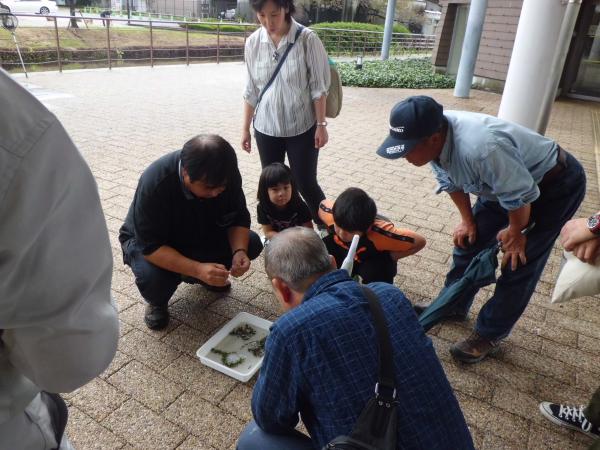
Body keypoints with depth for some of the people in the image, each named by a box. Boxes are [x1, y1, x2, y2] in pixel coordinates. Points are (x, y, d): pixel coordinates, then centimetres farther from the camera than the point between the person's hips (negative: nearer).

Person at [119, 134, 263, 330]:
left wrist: (239, 251, -33)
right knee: (152, 278, -36)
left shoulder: (226, 175, -23)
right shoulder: (154, 182, -36)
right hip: (147, 241, -4)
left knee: (252, 243, -15)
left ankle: (208, 277, 13)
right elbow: (150, 245, -34)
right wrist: (197, 269, -46)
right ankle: (157, 302, 2)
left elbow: (239, 219, -13)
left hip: (200, 235, 4)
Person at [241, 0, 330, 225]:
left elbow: (318, 86, -7)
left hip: (302, 127, -3)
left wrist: (321, 124, -8)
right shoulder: (253, 42, -1)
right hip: (266, 127, 3)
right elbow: (251, 90, 5)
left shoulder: (307, 39, -11)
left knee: (306, 184, 2)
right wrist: (245, 127, 7)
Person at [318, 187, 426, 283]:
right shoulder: (332, 213, -33)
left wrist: (389, 258, -23)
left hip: (374, 258, -3)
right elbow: (323, 204, -7)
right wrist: (332, 235, -10)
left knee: (374, 273, -36)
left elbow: (420, 242, -31)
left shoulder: (379, 232, -42)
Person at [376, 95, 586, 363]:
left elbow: (520, 196, -30)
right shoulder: (433, 137, -18)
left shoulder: (481, 149, -44)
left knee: (518, 265, -4)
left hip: (556, 184, -7)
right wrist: (467, 220, 7)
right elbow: (451, 181, 0)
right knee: (469, 241, 10)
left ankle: (489, 335, 13)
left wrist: (515, 233, -12)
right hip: (505, 180, 8)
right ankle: (452, 306, 30)